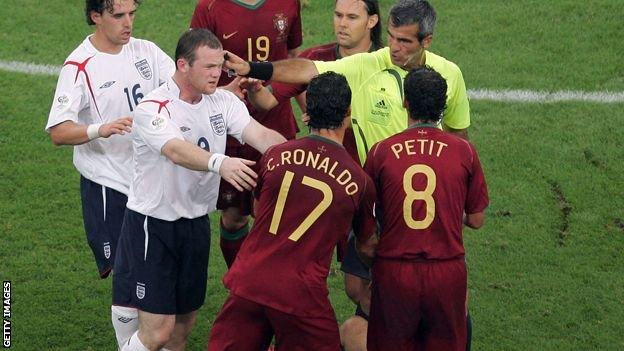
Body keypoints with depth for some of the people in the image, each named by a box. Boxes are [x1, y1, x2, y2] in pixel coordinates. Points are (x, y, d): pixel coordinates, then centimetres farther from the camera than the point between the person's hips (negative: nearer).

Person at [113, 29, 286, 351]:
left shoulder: (223, 101, 0)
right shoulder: (153, 109, -20)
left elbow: (261, 135, -14)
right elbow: (177, 151, -39)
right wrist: (220, 163, -58)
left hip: (196, 223, 7)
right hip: (152, 224, -6)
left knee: (184, 323, 14)